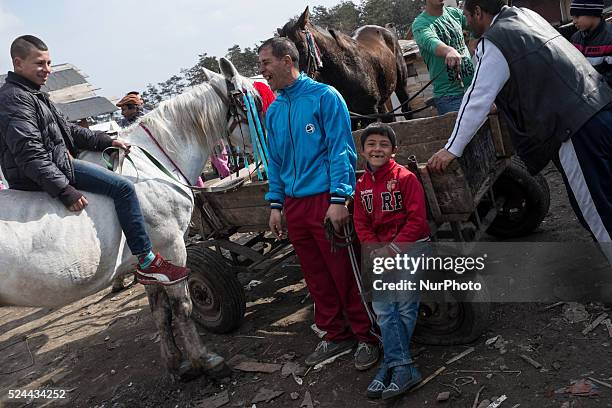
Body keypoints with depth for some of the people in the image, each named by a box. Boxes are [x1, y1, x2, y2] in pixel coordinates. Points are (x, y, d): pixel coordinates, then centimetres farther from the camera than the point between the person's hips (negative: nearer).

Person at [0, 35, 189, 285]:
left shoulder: (31, 95, 17)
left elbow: (66, 129, 22)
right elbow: (29, 153, -26)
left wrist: (106, 141, 14)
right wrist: (65, 191, -30)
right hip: (39, 177, -11)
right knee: (123, 188, -17)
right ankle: (148, 264, -15)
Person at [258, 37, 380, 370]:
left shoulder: (324, 96, -6)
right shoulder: (273, 110, 14)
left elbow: (341, 150, -11)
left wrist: (339, 199, -18)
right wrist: (275, 204, 11)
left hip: (325, 201, -6)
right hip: (294, 205, 7)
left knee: (345, 274, 0)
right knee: (317, 278, 13)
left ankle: (366, 337, 17)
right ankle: (336, 335, 29)